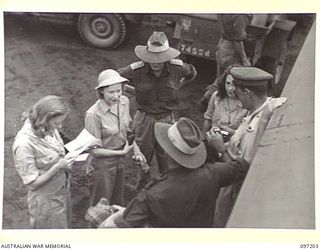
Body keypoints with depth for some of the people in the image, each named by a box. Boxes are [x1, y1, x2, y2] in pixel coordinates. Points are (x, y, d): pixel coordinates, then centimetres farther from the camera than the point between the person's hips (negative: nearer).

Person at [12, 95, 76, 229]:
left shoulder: (49, 129, -10)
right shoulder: (24, 144, -31)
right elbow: (32, 184, -23)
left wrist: (68, 157, -8)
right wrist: (58, 166, -29)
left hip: (63, 190, 7)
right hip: (47, 200, -7)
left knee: (65, 224, 25)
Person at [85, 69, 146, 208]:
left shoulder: (124, 101, -7)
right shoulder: (94, 114, -27)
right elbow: (94, 150, -20)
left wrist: (136, 149, -4)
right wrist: (122, 152, -20)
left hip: (119, 161, 6)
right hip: (101, 165, -6)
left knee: (117, 204, 24)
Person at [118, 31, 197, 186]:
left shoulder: (177, 67, -13)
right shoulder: (136, 70, -18)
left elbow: (192, 74, 11)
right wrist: (136, 91, -1)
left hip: (167, 119, 1)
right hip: (144, 119, 0)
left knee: (166, 159, 12)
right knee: (144, 157, 16)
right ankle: (144, 185, 40)